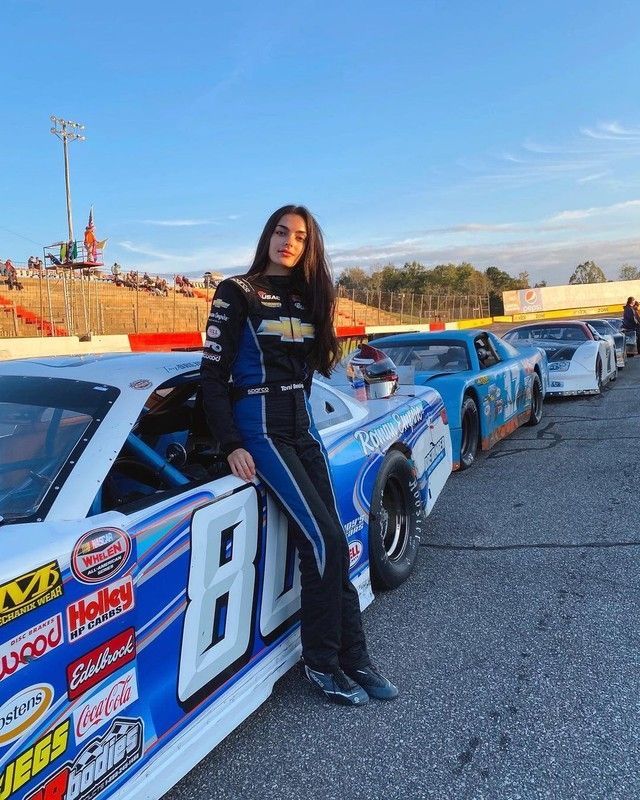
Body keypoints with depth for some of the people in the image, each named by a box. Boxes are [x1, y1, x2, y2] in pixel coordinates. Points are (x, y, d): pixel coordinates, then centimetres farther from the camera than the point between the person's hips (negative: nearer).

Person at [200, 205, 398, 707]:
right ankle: (322, 664, 5)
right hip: (260, 431, -6)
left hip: (303, 427, 6)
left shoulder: (310, 298, 14)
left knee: (330, 546, 2)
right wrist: (231, 446, -13)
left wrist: (300, 411, 14)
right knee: (325, 544, -12)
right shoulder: (237, 293, -3)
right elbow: (213, 374, -7)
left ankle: (353, 658, 13)